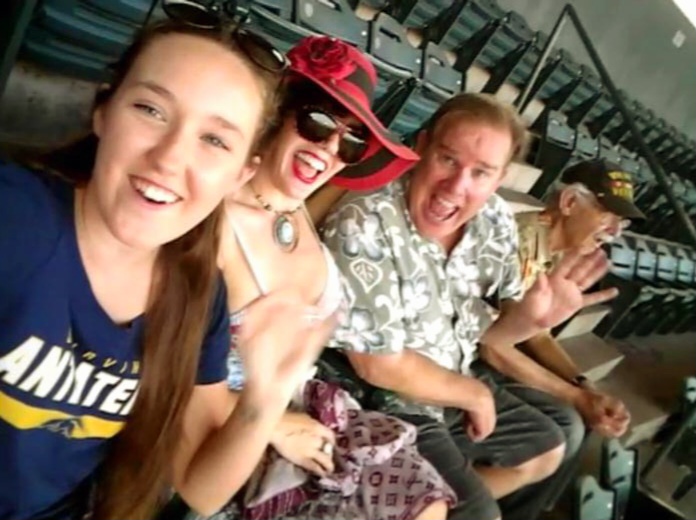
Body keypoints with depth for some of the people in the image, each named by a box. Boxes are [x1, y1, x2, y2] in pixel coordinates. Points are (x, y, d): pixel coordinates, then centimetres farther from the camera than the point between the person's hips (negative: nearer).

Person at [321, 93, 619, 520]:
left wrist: (529, 318, -22)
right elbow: (379, 365, -25)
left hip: (462, 384, 8)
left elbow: (484, 335, 1)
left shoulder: (496, 222, -8)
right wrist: (474, 395, -11)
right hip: (385, 405, -7)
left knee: (557, 438, 20)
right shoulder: (364, 226, -30)